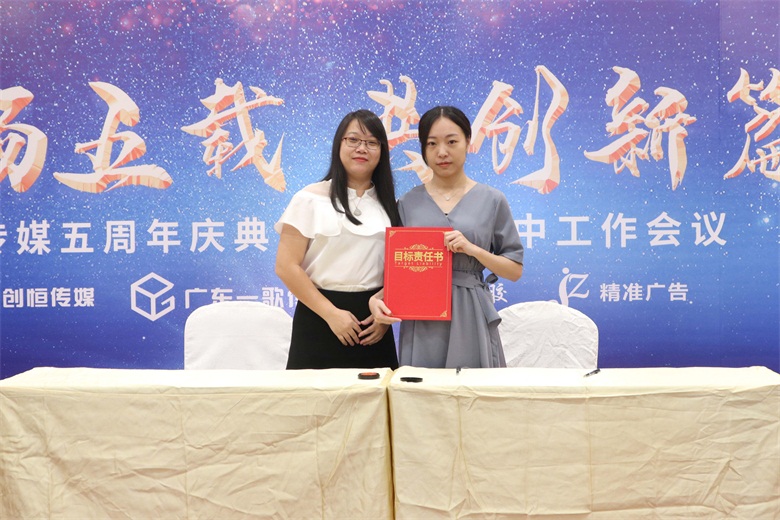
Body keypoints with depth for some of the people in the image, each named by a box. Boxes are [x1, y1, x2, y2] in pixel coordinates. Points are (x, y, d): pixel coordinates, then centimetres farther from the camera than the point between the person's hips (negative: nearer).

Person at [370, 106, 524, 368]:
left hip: (469, 320, -1)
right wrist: (377, 298, -10)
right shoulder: (407, 204, 7)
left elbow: (515, 270, 4)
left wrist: (474, 249, -11)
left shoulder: (492, 200, 4)